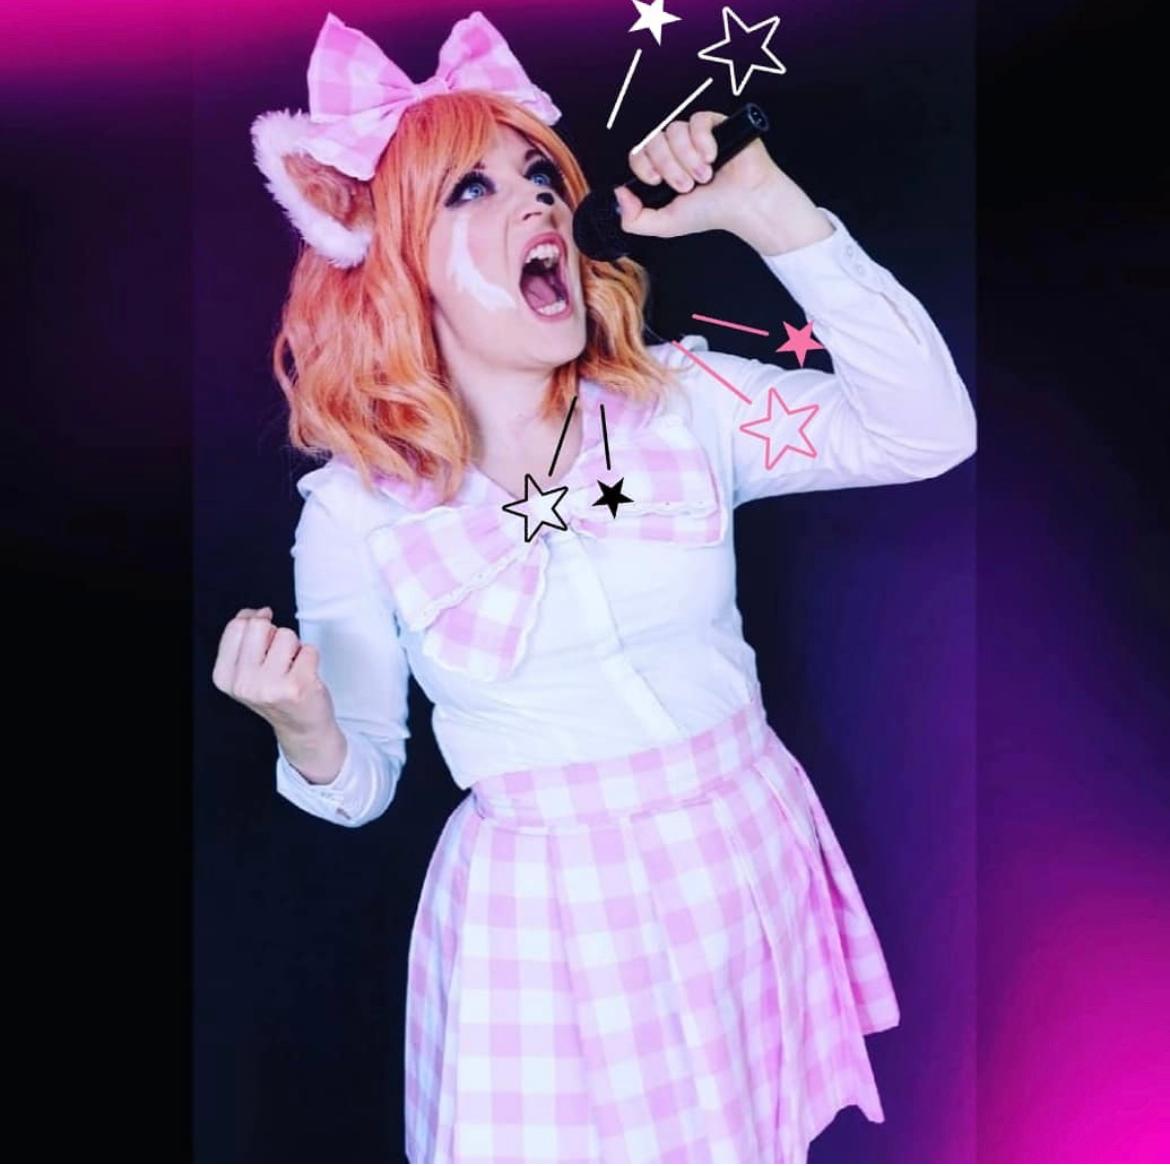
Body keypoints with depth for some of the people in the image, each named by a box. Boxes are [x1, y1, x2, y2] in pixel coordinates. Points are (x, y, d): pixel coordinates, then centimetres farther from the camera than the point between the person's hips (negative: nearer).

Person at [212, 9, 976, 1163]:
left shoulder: (679, 400, -5)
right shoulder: (356, 509, -9)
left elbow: (928, 431, -15)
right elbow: (360, 787, -2)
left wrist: (769, 209, -19)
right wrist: (303, 733, -25)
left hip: (749, 864, 3)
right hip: (543, 913, -2)